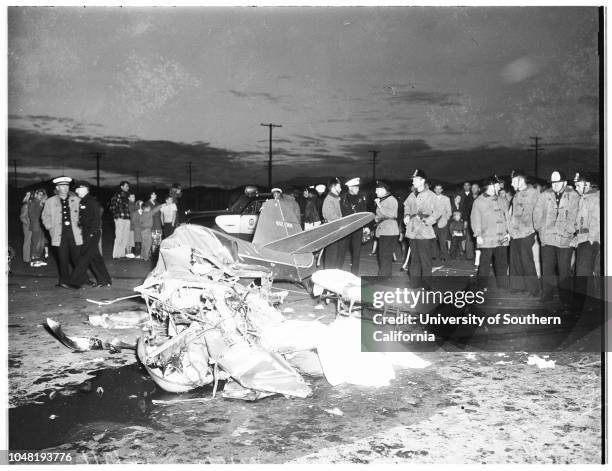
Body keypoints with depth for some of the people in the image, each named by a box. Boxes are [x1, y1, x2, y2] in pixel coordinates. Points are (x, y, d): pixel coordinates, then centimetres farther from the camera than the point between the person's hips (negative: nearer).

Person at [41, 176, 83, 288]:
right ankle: (64, 281, 7)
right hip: (59, 235, 0)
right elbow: (45, 216, 16)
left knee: (77, 257, 2)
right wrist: (51, 228, 6)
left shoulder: (76, 200, 8)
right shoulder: (50, 201, 9)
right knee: (62, 259, -1)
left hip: (74, 233, 0)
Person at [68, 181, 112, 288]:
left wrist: (92, 233, -19)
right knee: (95, 257, 12)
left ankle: (76, 281, -5)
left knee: (84, 256, -7)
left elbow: (96, 218, -16)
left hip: (92, 233, -9)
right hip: (85, 233, 9)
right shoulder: (82, 202, 15)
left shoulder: (92, 201, -12)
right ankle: (104, 280, 19)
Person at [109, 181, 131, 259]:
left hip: (127, 219, 7)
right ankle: (116, 255, -4)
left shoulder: (127, 196, 18)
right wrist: (116, 216, -12)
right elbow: (112, 207, -5)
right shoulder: (116, 195, -1)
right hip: (120, 219, -6)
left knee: (126, 238, 6)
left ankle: (122, 253, 14)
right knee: (119, 237, -8)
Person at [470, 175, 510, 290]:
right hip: (486, 240, -4)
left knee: (502, 266, 5)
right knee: (484, 265, 1)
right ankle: (482, 289, 11)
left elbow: (507, 217, 17)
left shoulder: (501, 201, 14)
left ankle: (503, 289, 12)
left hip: (502, 240, 4)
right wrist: (478, 235, -10)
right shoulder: (478, 201, 1)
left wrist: (508, 232, 6)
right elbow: (475, 220, -2)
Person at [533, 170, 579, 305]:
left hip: (565, 240, -2)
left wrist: (568, 232, -7)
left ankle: (566, 301, 13)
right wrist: (542, 231, 3)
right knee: (547, 270, 5)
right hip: (547, 239, 2)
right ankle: (546, 299, 14)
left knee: (565, 271, 3)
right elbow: (537, 214, 9)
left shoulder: (574, 197, 3)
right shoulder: (544, 196, 8)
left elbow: (574, 218, 0)